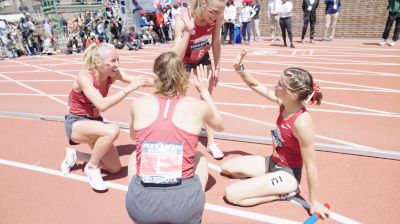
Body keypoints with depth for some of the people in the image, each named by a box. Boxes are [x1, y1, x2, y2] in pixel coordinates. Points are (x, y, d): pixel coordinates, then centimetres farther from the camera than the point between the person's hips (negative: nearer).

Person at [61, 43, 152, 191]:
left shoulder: (112, 75, -11)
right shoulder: (84, 77, -27)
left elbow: (138, 80, -16)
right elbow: (102, 105, -41)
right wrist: (128, 88, -43)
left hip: (94, 122, 6)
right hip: (76, 123, -6)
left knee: (115, 168, 4)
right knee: (112, 131, -38)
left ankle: (75, 156, 23)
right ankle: (91, 167, -11)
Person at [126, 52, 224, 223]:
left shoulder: (139, 104, 3)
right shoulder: (198, 106, 1)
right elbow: (220, 125, 25)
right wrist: (204, 91, 31)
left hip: (140, 203, 1)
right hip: (184, 203, 0)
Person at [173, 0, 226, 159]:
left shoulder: (217, 16, -25)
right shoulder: (183, 20, -36)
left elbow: (216, 41, -6)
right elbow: (177, 57, -42)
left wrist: (217, 67, 0)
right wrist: (187, 31, -50)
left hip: (203, 58, 3)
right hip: (184, 60, -3)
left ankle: (211, 143, 15)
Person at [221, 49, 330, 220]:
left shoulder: (302, 122, -34)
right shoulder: (284, 103, -12)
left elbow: (311, 165, -25)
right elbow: (257, 86, 2)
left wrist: (314, 202, -16)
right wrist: (239, 69, -14)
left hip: (288, 174, -8)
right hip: (273, 162, 8)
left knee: (231, 194, -14)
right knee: (227, 167, 14)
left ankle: (284, 191, -1)